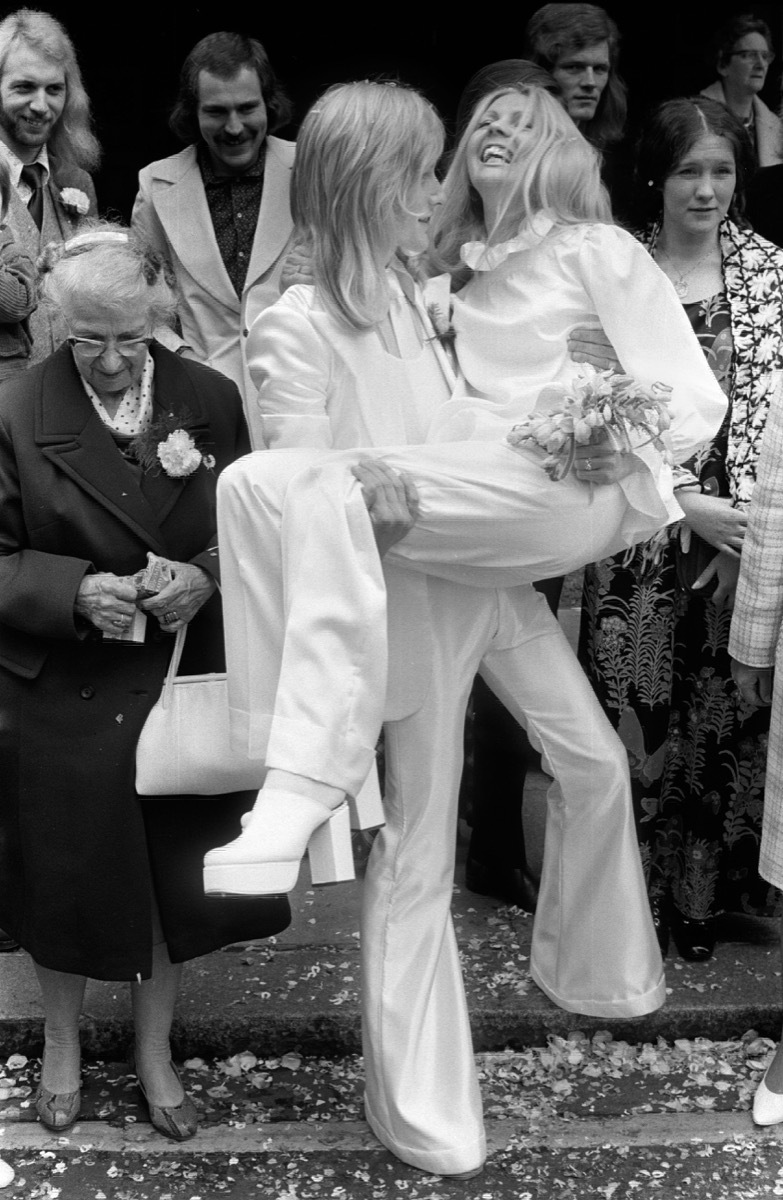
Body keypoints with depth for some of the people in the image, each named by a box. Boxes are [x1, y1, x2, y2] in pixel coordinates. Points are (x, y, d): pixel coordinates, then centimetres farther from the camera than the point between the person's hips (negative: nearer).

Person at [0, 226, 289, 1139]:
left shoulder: (210, 400, -2)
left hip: (183, 686, 2)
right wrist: (73, 593, -24)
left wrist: (210, 576, -17)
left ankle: (155, 1055, 37)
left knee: (173, 880, 14)